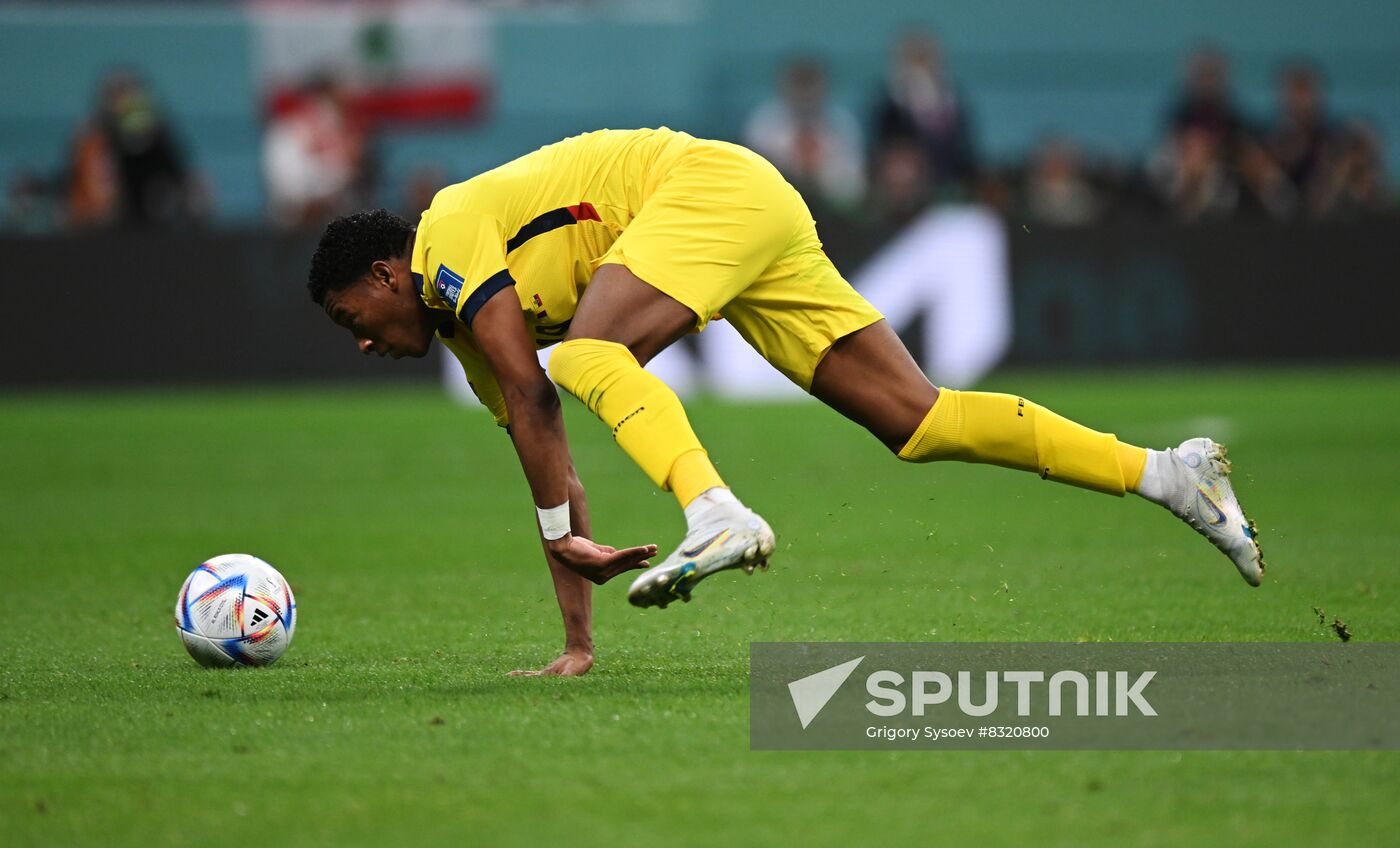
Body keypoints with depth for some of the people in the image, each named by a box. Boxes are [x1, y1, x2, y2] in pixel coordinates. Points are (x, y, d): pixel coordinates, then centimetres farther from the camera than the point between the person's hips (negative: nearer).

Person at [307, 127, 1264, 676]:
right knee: (920, 420, -1)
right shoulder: (465, 331, 22)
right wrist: (578, 640, 20)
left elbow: (531, 394, -14)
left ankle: (718, 516, -49)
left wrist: (567, 537, -13)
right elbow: (551, 465, 23)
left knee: (589, 353, -28)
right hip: (764, 218, 9)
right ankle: (1163, 470, -6)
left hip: (711, 186, -9)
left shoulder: (449, 235, -4)